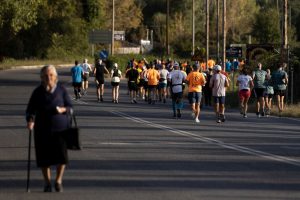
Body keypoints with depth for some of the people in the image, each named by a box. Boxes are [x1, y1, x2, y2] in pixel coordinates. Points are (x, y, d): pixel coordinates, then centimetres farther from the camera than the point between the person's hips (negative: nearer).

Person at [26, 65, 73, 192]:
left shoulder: (61, 90, 1)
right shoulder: (38, 92, 0)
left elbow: (70, 107, 5)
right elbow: (30, 109, 1)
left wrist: (63, 109, -16)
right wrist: (30, 120, -18)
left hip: (60, 128, 0)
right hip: (42, 129, 0)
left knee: (61, 156, -7)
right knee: (44, 158, 1)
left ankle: (58, 181, 15)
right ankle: (47, 183, 20)